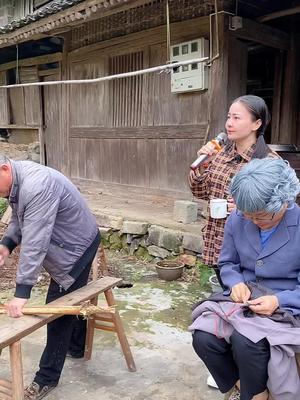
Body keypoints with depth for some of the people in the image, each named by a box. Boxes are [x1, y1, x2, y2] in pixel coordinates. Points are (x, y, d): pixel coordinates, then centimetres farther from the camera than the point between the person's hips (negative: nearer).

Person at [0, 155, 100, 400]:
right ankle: (77, 347, 45)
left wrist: (22, 292, -36)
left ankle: (48, 377, 12)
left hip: (77, 247, -10)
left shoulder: (36, 186, -35)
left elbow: (34, 242, -37)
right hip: (68, 244, 10)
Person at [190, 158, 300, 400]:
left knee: (245, 341, -32)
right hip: (243, 299, 4)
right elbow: (227, 263, 10)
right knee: (203, 338, -20)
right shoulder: (237, 220, -4)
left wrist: (279, 300, -27)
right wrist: (236, 282, -12)